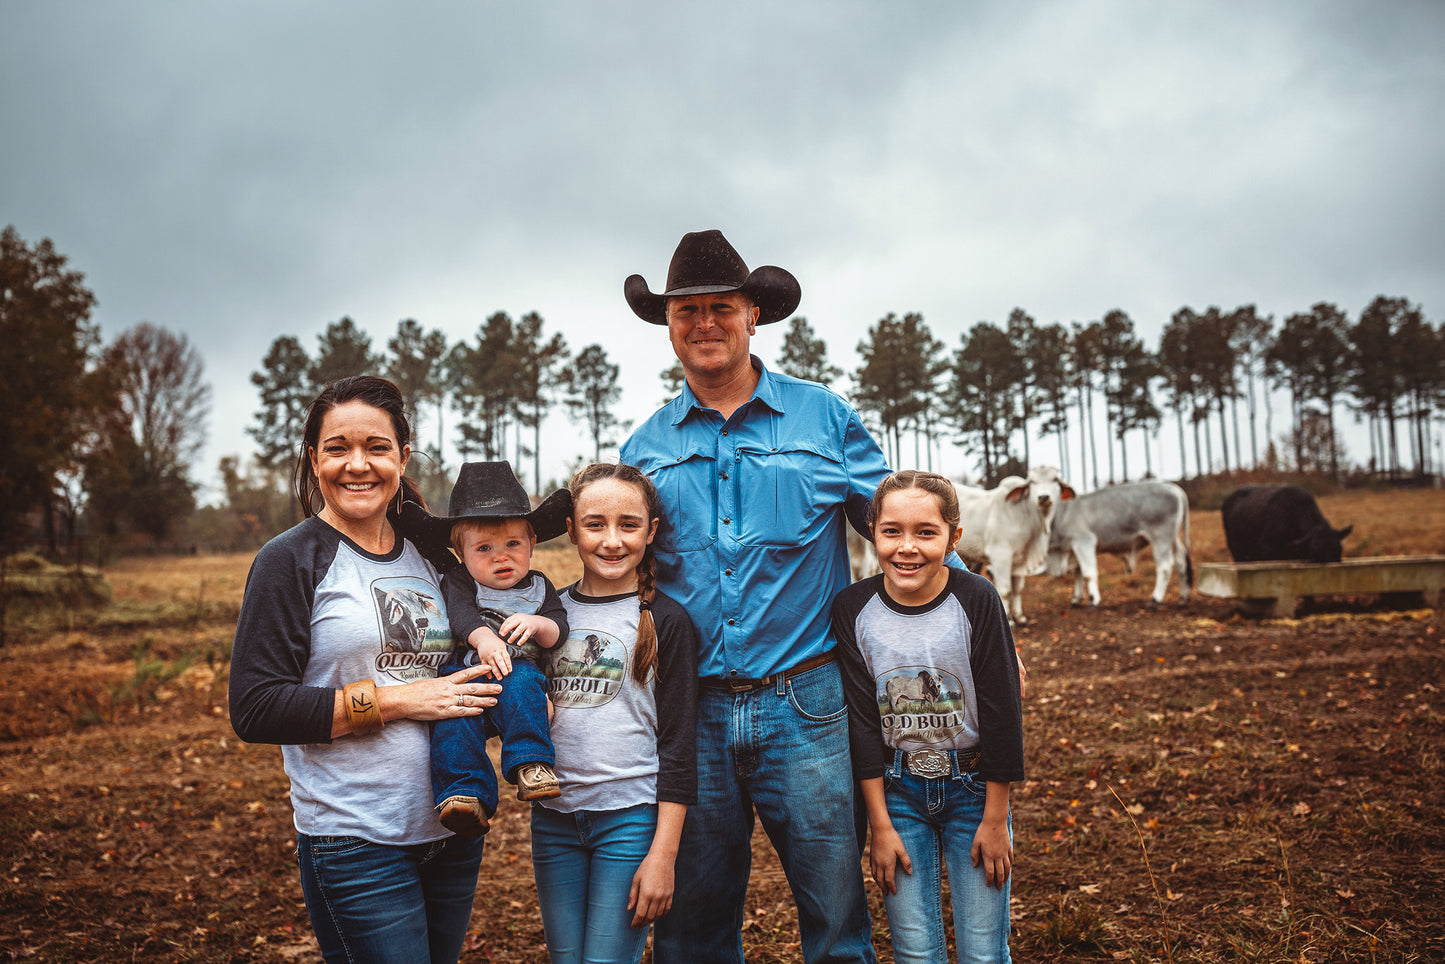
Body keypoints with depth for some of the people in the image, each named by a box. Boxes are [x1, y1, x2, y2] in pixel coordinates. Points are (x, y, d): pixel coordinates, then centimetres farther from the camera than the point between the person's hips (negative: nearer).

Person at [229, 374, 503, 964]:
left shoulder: (427, 555, 10)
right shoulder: (291, 560, -6)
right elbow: (255, 710, -13)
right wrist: (395, 701, -17)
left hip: (453, 828, 6)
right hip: (356, 843, -6)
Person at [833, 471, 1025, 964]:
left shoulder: (976, 600, -13)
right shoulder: (853, 609, -8)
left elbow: (1002, 712, -8)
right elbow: (861, 721, -4)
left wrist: (995, 820, -5)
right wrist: (880, 825, -3)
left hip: (973, 786, -1)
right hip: (896, 790, 1)